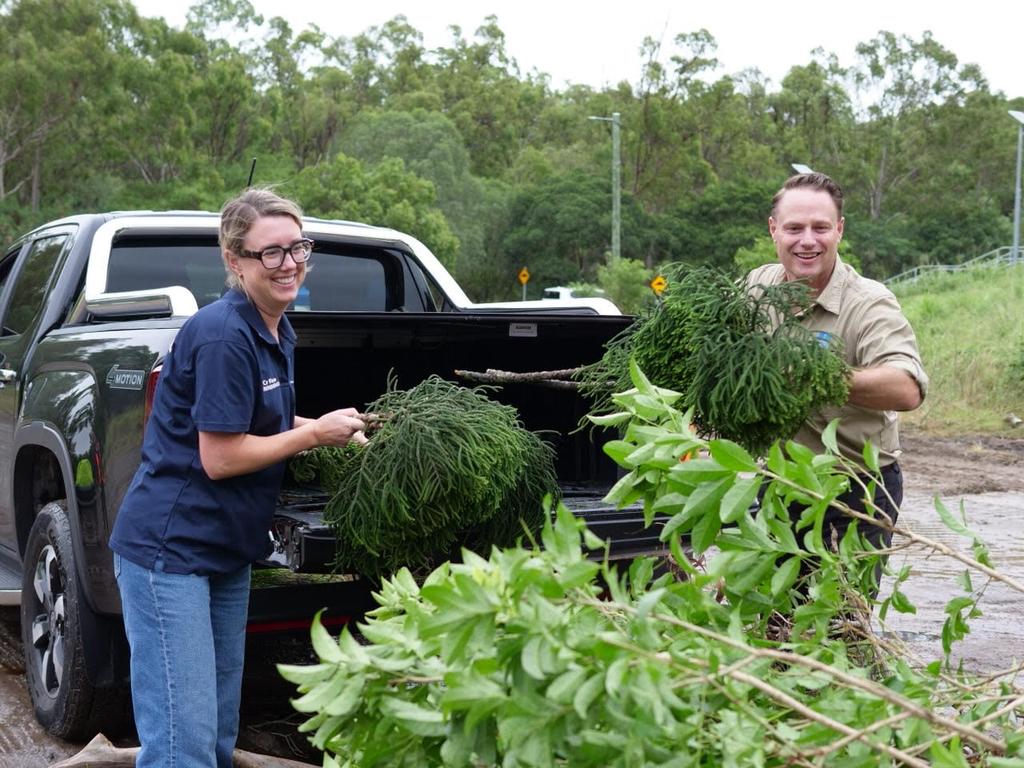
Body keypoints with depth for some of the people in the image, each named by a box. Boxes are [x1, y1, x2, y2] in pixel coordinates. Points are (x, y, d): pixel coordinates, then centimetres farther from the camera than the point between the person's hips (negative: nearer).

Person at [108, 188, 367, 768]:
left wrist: (335, 432, 8)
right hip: (170, 548, -10)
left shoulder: (277, 333, 10)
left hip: (227, 552, 10)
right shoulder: (223, 336, -19)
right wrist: (315, 433, -11)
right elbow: (219, 458, -19)